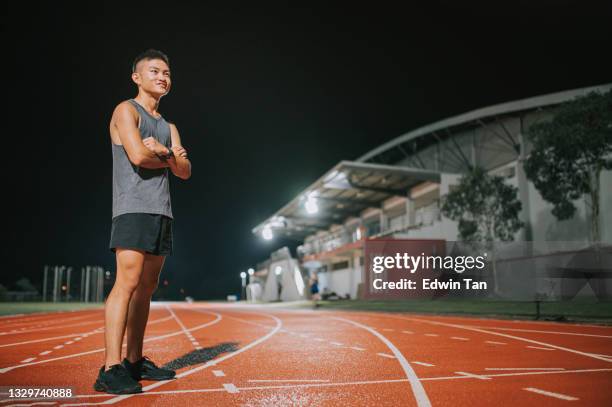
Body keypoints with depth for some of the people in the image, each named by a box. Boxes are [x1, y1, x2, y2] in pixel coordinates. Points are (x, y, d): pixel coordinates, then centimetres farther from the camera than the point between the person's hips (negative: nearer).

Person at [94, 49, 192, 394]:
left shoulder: (169, 128, 24)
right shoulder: (126, 110, 3)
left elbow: (185, 172, 11)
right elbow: (138, 155, -15)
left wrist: (164, 151, -6)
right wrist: (169, 158, 3)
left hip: (162, 212, 8)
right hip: (134, 208, -7)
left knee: (147, 288, 6)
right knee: (128, 282, -17)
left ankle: (136, 361, 12)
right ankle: (111, 370, -17)